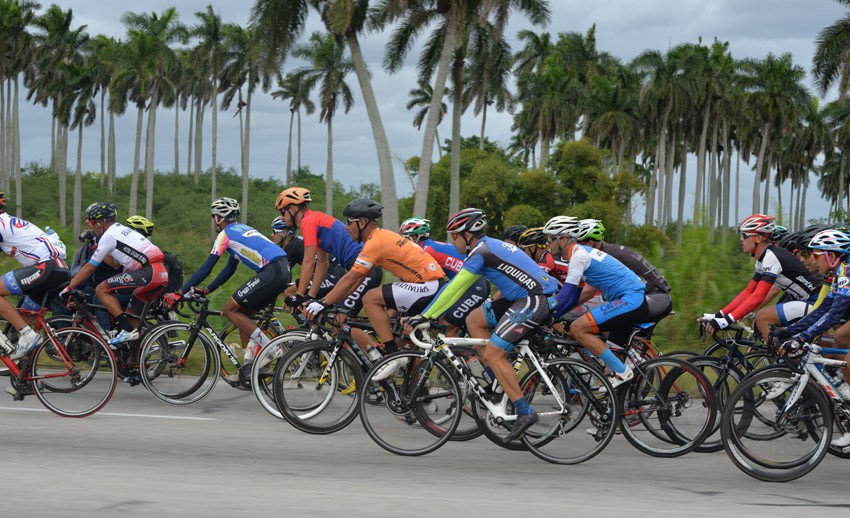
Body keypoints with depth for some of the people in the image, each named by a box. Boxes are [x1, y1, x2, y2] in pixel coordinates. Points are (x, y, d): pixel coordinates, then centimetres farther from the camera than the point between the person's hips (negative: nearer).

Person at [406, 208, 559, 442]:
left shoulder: (480, 252, -10)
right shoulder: (490, 246, 19)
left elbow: (453, 289, -11)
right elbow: (458, 289, 27)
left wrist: (424, 316, -5)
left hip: (534, 301, -10)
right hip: (523, 298, 10)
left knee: (492, 354, -11)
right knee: (473, 320, 14)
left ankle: (524, 412, -10)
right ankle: (498, 380, 15)